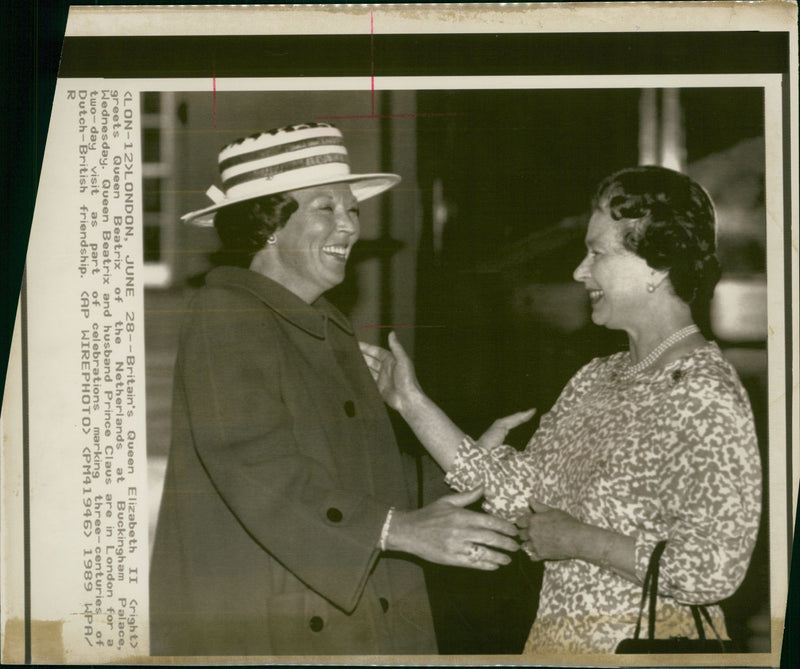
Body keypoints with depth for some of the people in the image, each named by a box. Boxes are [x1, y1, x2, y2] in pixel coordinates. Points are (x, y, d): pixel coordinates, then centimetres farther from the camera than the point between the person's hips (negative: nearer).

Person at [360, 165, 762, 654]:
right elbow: (519, 492, 3)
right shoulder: (597, 380, 7)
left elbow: (715, 569, -23)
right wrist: (412, 403, 1)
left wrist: (578, 541, -17)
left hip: (651, 646, -7)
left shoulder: (706, 398, -17)